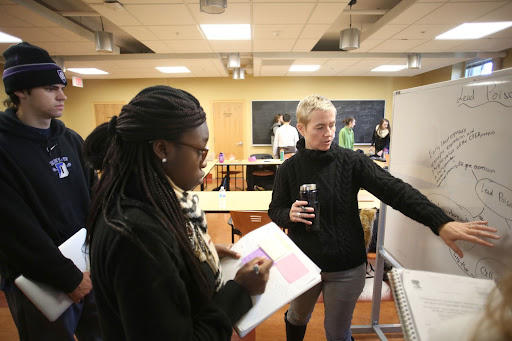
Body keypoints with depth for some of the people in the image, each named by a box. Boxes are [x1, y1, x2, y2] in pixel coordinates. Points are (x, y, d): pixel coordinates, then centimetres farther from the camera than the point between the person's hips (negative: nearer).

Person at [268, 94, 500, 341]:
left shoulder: (351, 161, -11)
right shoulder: (289, 169, -8)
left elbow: (393, 189, -19)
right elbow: (275, 210, 0)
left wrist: (441, 222, -30)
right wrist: (290, 215, -23)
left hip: (346, 268, -1)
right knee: (297, 317, 26)